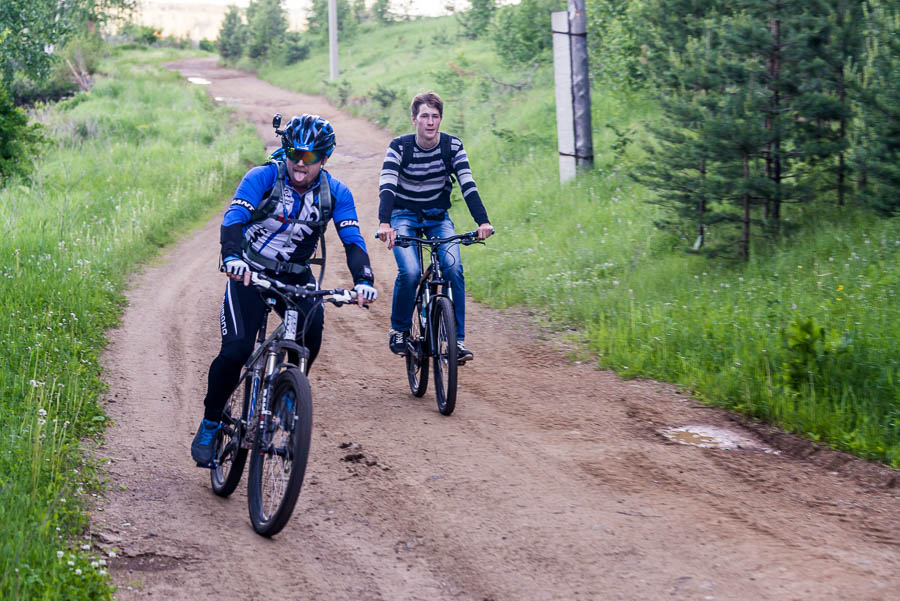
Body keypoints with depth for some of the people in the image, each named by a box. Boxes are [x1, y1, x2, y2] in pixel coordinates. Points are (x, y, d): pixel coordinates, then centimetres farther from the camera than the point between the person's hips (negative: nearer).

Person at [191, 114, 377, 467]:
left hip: (295, 276, 2)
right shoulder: (263, 177, -17)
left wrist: (363, 280, -34)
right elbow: (234, 217, -30)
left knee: (313, 326, -28)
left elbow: (352, 239, -15)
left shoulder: (336, 193, -8)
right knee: (235, 351, -17)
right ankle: (210, 423, 5)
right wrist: (232, 257, -50)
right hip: (250, 272, -2)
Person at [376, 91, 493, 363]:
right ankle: (399, 330, -2)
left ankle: (457, 339, -12)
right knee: (410, 271, -26)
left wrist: (483, 221, -35)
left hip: (438, 216, 2)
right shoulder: (399, 146, -16)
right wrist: (384, 223, -46)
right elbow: (386, 186, -28)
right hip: (404, 216, -2)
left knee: (454, 268, -22)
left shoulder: (453, 146, -10)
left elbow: (467, 185, -19)